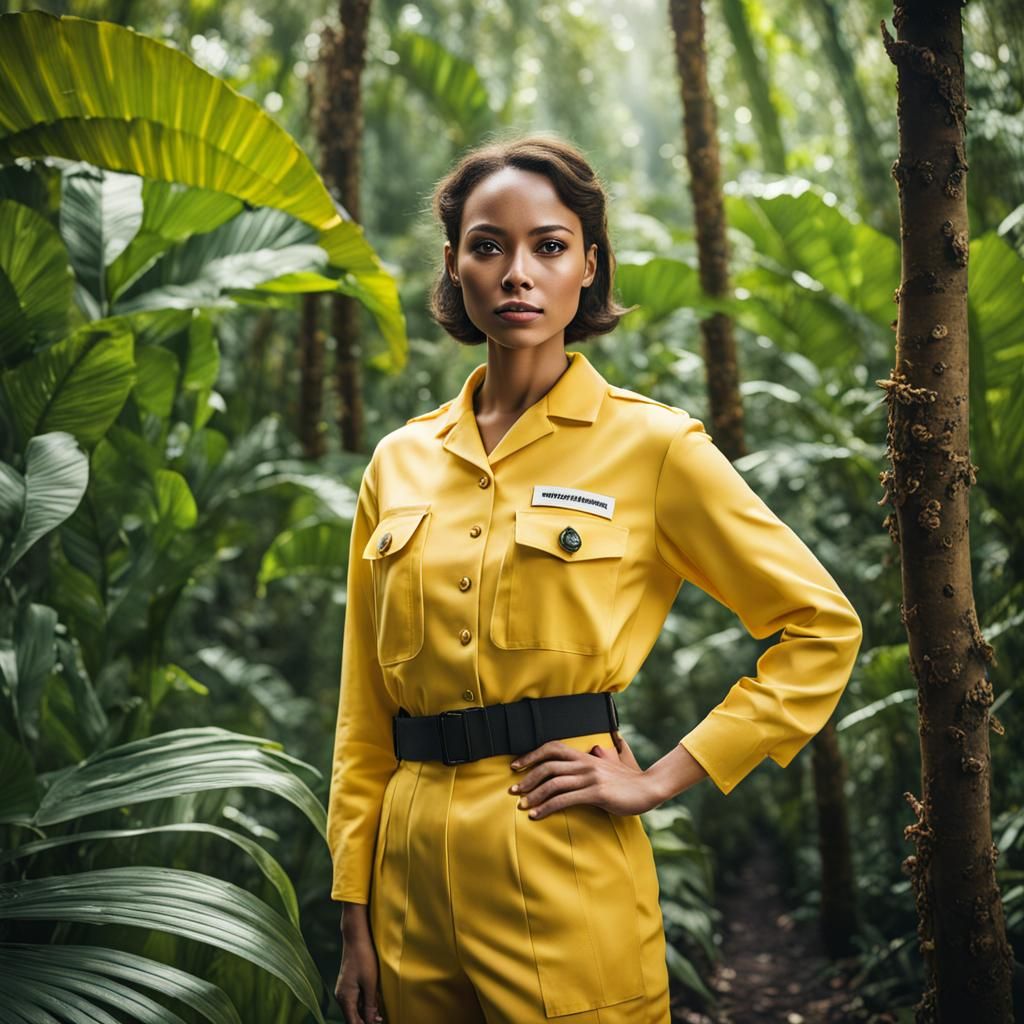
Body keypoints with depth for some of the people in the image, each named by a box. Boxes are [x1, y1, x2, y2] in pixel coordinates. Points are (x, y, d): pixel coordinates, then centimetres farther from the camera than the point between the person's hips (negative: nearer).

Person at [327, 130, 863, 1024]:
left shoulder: (650, 446, -6)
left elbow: (823, 627, -3)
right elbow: (363, 713, 9)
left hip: (565, 875, -4)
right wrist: (355, 915, 7)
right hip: (413, 872, 4)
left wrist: (665, 778, -7)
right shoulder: (399, 462, 6)